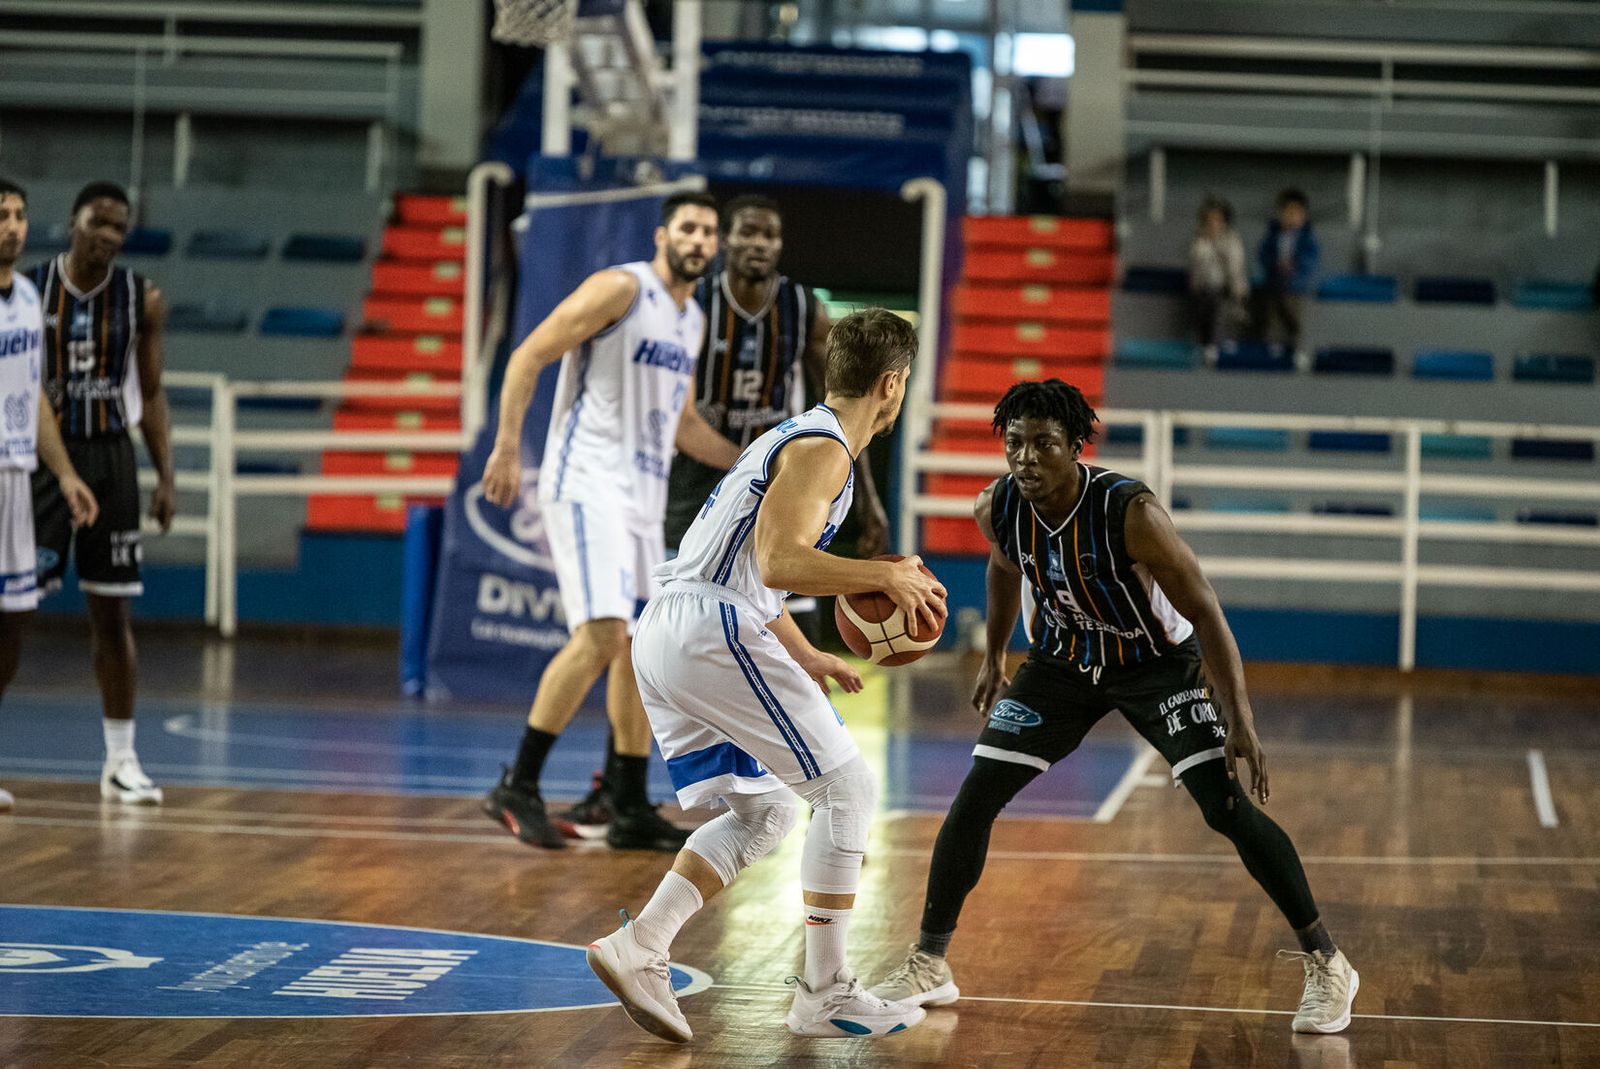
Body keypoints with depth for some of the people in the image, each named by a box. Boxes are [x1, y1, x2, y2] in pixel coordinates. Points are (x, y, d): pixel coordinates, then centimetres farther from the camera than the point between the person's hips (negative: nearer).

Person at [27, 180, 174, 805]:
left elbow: (151, 394, 7)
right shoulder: (29, 288, -5)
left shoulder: (142, 299, 1)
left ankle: (121, 760, 12)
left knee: (112, 611, 6)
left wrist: (166, 479, 1)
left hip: (109, 459, 2)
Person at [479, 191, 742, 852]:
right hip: (587, 483, -9)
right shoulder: (621, 288, -8)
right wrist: (507, 448, -17)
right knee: (602, 635, -19)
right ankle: (518, 788, -13)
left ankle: (633, 812, 14)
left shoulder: (693, 321, 17)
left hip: (643, 495, 9)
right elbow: (528, 357, -10)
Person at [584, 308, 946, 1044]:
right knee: (847, 789, 0)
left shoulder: (794, 436, 22)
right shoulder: (824, 449, -9)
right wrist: (890, 576, -13)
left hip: (664, 633, 10)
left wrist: (801, 656, 34)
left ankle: (639, 946, 0)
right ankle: (824, 993, 1)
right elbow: (778, 564, -22)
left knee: (765, 811, 15)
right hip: (712, 632, -10)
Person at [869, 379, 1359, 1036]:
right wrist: (994, 658, 18)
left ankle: (1326, 964, -3)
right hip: (1062, 662, 4)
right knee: (974, 798, -4)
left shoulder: (1130, 512, -33)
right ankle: (928, 967, 11)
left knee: (1227, 806, -17)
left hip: (1159, 662, -4)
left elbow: (1205, 614, -28)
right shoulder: (996, 510, -18)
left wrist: (1240, 720, -32)